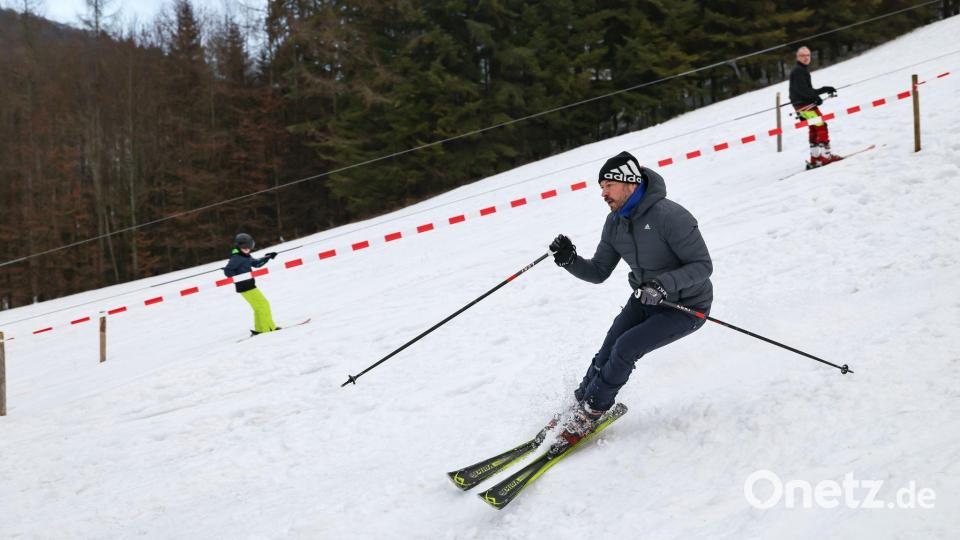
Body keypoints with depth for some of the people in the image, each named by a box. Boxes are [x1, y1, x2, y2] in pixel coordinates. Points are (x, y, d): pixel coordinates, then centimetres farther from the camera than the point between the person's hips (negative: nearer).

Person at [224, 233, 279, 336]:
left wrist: (268, 257, 14)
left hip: (250, 286, 10)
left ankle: (259, 329, 23)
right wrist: (239, 279, -21)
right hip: (245, 287, -10)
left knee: (259, 307, 17)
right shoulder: (236, 258, -14)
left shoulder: (246, 256, 13)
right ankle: (268, 327, -6)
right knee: (263, 304, -8)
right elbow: (227, 270, -19)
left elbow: (257, 263, 25)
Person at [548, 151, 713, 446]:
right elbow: (599, 272, 2)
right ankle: (579, 406, 10)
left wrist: (663, 284, -40)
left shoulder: (668, 215, -28)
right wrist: (570, 260, -18)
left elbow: (702, 265, -25)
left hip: (686, 307, -7)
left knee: (626, 347, -18)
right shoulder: (615, 223, -4)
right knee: (608, 351, -6)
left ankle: (590, 411, -2)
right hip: (646, 300, 7)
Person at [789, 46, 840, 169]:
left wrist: (824, 89, 16)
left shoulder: (803, 70, 21)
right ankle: (825, 156, -17)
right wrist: (815, 96, -24)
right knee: (821, 127, -14)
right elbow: (802, 89, -22)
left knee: (814, 130, 14)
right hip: (805, 104, -11)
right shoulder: (798, 71, -11)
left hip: (805, 104, 11)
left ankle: (815, 159, 18)